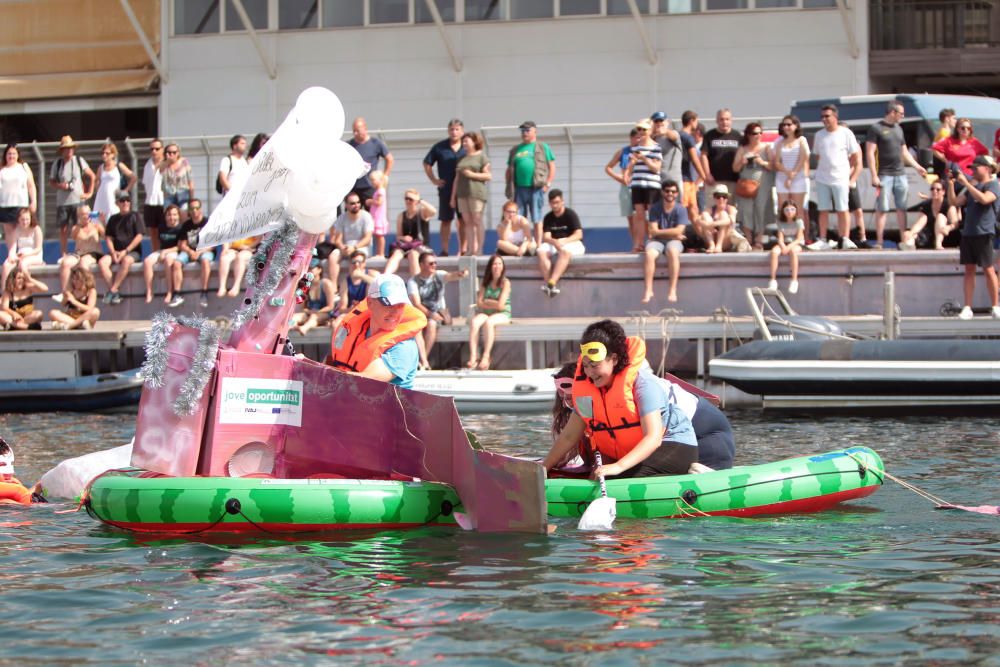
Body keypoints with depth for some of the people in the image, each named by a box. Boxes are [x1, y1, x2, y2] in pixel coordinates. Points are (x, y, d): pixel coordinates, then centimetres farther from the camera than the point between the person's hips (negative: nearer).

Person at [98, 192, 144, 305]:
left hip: (132, 251, -4)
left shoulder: (134, 216, 5)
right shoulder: (114, 219, 16)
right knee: (102, 262, -27)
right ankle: (115, 292, -29)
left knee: (126, 261, -38)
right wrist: (113, 252, -6)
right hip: (116, 251, 4)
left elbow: (139, 236, -3)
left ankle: (112, 290, -35)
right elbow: (108, 237, 12)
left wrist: (125, 251, -11)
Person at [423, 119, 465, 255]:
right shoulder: (440, 147, 2)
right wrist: (434, 180, 4)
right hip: (446, 190, 0)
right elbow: (427, 164, 11)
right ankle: (444, 250, 6)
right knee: (445, 220, 2)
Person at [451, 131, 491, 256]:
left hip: (476, 193, -6)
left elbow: (489, 176, -3)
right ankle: (470, 250, 3)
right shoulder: (461, 159, 19)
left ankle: (478, 250, -5)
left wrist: (472, 174, -12)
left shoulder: (481, 157, 2)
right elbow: (457, 178, 19)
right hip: (462, 194, 6)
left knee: (477, 221, -6)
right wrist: (453, 197, 15)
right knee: (467, 222, 3)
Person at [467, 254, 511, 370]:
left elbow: (500, 305, -12)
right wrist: (493, 304, -8)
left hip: (502, 314, -4)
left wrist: (487, 302, 0)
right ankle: (473, 356, -38)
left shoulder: (505, 282, -3)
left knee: (488, 322, -37)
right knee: (474, 322, -29)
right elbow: (479, 303, 3)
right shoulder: (485, 283, 11)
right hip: (485, 313, 4)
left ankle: (486, 357, -37)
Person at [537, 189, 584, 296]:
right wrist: (554, 242, -26)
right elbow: (546, 237, -2)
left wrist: (563, 241, -28)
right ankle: (547, 281, -37)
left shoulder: (570, 214, -5)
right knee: (541, 251, -28)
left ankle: (552, 282, -49)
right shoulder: (548, 217, 8)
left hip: (572, 243, -4)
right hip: (553, 244, 4)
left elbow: (579, 235, -13)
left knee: (565, 251, -39)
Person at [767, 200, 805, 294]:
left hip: (796, 244, -3)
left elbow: (799, 239, -10)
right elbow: (780, 238, -2)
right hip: (784, 244, 3)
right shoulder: (781, 222, 6)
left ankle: (794, 281, -38)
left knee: (793, 251, -39)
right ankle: (773, 280, -29)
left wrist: (789, 247, -25)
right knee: (774, 251, -30)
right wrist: (783, 246, -23)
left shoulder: (798, 222, -3)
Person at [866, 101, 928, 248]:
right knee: (882, 209, -6)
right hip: (884, 175, -6)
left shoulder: (898, 129, 17)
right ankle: (879, 241, -4)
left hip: (900, 175, 6)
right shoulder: (876, 129, -4)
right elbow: (870, 153, -9)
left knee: (902, 208, 5)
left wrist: (917, 167, 17)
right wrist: (874, 176, -16)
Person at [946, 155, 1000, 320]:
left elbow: (984, 199, -24)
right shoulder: (973, 187, 19)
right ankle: (967, 308, 4)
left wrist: (966, 183, -23)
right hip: (967, 233, 7)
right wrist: (951, 184, 3)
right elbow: (954, 202, 15)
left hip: (983, 233, -7)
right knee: (969, 269, 5)